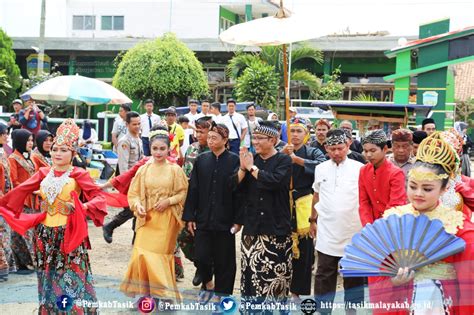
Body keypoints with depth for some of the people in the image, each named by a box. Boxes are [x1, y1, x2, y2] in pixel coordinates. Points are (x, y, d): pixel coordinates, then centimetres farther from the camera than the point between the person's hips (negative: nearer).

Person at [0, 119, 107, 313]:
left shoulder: (78, 175, -6)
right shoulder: (44, 173, 8)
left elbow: (98, 196, -13)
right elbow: (21, 190, 9)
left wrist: (85, 206, -32)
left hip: (68, 234, -5)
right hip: (45, 233, 5)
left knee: (70, 278, -1)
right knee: (48, 278, 13)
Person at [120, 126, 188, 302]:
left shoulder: (175, 169, -2)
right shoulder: (143, 169, 2)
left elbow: (184, 193, 0)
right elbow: (133, 193, 5)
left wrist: (168, 201, -12)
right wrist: (138, 205, -13)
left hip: (166, 219, -2)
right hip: (147, 218, 2)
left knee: (161, 253, 0)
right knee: (143, 253, -4)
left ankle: (162, 292, 16)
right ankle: (144, 290, 15)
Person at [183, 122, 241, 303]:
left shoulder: (234, 161, -5)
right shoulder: (201, 160, 4)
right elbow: (193, 190, 5)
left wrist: (238, 220, -8)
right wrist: (189, 217, 2)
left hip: (225, 221, -2)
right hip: (203, 219, 2)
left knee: (224, 262, 5)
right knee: (201, 257, 0)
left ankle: (222, 293, 21)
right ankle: (207, 284, 28)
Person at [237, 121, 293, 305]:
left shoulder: (284, 160, -1)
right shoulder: (251, 159, 13)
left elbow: (274, 181, -20)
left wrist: (252, 168, -11)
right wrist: (243, 167, -10)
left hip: (276, 226, -3)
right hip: (252, 226, 4)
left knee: (277, 272, -3)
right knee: (251, 270, -1)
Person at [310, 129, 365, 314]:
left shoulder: (359, 168, -6)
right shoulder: (320, 169, 3)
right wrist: (312, 220, 15)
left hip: (353, 233, -2)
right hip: (326, 233, 2)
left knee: (354, 276, 12)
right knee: (324, 276, 8)